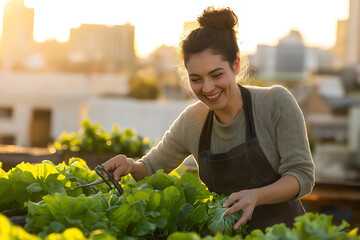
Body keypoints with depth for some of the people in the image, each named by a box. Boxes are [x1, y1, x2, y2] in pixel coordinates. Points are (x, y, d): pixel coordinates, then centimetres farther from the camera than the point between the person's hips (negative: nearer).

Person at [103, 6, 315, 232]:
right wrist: (131, 166, -8)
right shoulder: (192, 120, -1)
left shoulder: (276, 102, -11)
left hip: (284, 230, -2)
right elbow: (153, 167, 14)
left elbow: (302, 174, -11)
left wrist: (255, 196, -27)